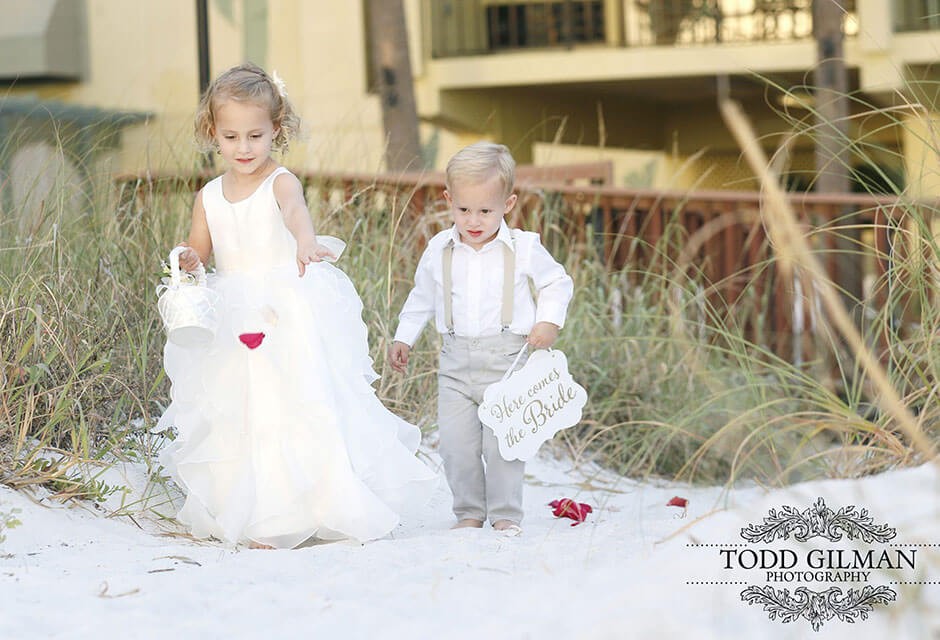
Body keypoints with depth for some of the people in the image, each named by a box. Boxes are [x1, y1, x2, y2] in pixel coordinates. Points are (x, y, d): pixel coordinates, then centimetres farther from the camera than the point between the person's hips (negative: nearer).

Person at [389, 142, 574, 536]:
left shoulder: (523, 248, -4)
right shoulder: (439, 251, 5)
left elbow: (557, 283, 8)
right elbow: (422, 297, 19)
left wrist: (549, 322, -5)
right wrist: (403, 338, 20)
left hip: (506, 359, -3)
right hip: (456, 362, 3)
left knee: (502, 441, -4)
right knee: (456, 443, 1)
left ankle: (506, 515, 9)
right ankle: (469, 513, 15)